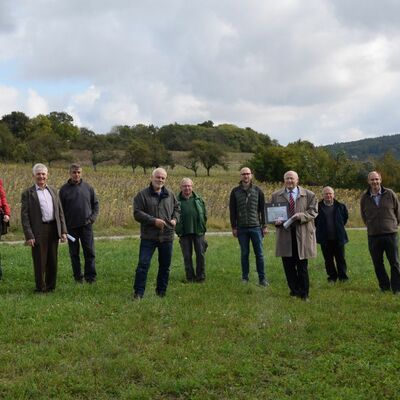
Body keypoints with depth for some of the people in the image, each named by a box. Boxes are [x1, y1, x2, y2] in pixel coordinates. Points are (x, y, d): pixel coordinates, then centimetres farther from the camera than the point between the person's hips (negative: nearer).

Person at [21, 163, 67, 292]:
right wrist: (29, 236, -13)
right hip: (38, 232, -4)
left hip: (54, 229, 4)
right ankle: (40, 287, 14)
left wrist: (63, 231, 6)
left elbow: (60, 212, 14)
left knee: (52, 261, 11)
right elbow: (24, 216, -6)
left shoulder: (53, 191, 14)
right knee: (40, 261, 2)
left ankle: (51, 286, 23)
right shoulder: (28, 193, -1)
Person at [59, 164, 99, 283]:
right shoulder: (64, 189, 1)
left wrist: (93, 217, 0)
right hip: (71, 227, 0)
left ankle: (90, 276, 6)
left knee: (89, 251, -2)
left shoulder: (88, 187, 5)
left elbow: (95, 203, 14)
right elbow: (60, 209, 3)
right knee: (74, 253, 6)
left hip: (86, 225, 1)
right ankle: (78, 277, 14)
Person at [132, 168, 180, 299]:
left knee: (165, 266, 12)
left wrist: (175, 219, 2)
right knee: (143, 264, -7)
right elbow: (137, 213, -11)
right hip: (148, 236, -4)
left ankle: (161, 291, 25)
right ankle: (138, 292, 0)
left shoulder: (170, 195, 8)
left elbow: (176, 208, 21)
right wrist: (153, 221, -19)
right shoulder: (142, 195, -6)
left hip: (167, 236, 4)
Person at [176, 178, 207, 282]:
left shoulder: (198, 199, 7)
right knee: (187, 256, 5)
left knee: (200, 254, 3)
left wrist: (202, 226, 6)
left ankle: (201, 276, 14)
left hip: (198, 231, 1)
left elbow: (204, 214, 13)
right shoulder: (177, 200, 0)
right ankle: (190, 277, 15)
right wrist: (178, 229, -1)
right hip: (184, 233, -1)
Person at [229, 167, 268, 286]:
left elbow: (263, 209, 5)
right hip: (241, 228, 0)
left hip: (256, 227, 0)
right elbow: (232, 210, 5)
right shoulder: (235, 191, 4)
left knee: (259, 253, 1)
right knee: (244, 253, 7)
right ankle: (245, 277, 15)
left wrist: (264, 226, 1)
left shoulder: (258, 190, 4)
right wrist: (233, 227, 1)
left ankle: (262, 278, 6)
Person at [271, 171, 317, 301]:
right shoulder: (276, 195, 11)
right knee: (288, 265, 5)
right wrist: (276, 220, -8)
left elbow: (313, 211, 0)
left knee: (302, 266, 1)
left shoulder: (308, 195, 6)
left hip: (302, 235, -2)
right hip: (285, 234, 2)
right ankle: (294, 290, 18)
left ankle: (304, 294, 9)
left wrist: (301, 216, -18)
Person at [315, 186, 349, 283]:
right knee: (328, 259, 5)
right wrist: (319, 227, 7)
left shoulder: (340, 206, 1)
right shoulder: (318, 207, -4)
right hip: (325, 239, -1)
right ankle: (332, 277, 16)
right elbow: (314, 220, 11)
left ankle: (343, 276, 14)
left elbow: (345, 216, 19)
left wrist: (340, 226, 14)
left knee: (340, 258, 5)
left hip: (338, 238, 1)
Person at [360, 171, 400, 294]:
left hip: (390, 233, -2)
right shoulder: (364, 197, 1)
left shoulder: (390, 194, -3)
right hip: (373, 235, 2)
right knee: (378, 264, 7)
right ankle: (384, 287, 19)